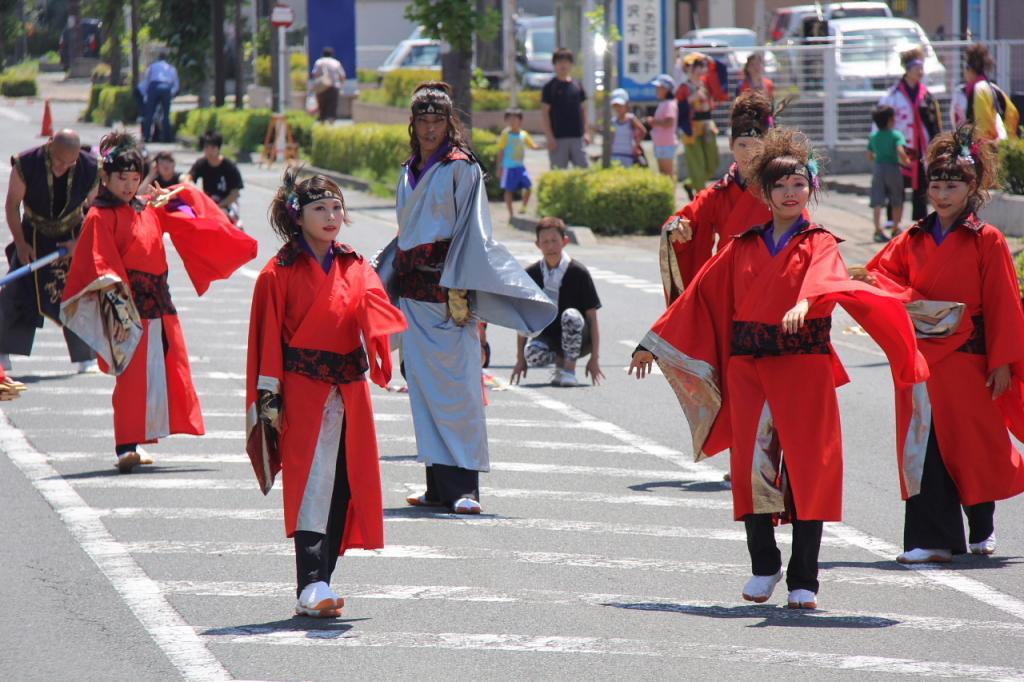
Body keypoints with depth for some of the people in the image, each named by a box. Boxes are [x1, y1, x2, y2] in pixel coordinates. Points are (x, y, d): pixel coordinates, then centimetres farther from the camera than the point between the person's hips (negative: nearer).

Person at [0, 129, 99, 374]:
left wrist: (79, 242, -10)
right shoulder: (26, 164, -22)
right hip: (33, 237, -1)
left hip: (72, 238, 1)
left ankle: (86, 360, 2)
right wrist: (20, 244, -12)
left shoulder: (90, 168, -17)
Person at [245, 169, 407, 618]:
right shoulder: (280, 273, -1)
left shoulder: (355, 268, 13)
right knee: (311, 485, -13)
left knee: (345, 484, 4)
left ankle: (318, 585, 12)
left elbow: (373, 304, -3)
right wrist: (269, 395, -7)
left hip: (349, 390, 5)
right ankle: (311, 588, -19)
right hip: (303, 390, -5)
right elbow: (269, 337, -2)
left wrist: (385, 330, -26)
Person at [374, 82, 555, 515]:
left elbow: (471, 229, -8)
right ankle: (439, 486, 8)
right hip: (413, 291, 7)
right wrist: (384, 277, 20)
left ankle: (464, 486, -11)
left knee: (455, 384, -10)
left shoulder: (461, 168, -4)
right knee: (423, 385, 5)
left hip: (446, 287, -7)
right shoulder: (411, 172, 17)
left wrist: (459, 289, -16)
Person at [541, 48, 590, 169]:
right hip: (558, 138, -4)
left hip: (577, 137, 4)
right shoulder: (550, 87, -2)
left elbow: (583, 110, 15)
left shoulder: (577, 85, 11)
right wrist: (550, 137, -11)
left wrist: (586, 132, 7)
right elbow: (545, 113, -4)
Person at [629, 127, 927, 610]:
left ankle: (803, 582, 1)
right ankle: (763, 568, 14)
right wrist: (653, 345, 20)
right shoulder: (744, 248, 13)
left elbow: (825, 276, -20)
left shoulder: (819, 244, 3)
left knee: (807, 470, -5)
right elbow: (701, 295, 19)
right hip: (748, 369, 3)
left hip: (804, 369, -3)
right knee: (751, 467, -2)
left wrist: (804, 302, -43)